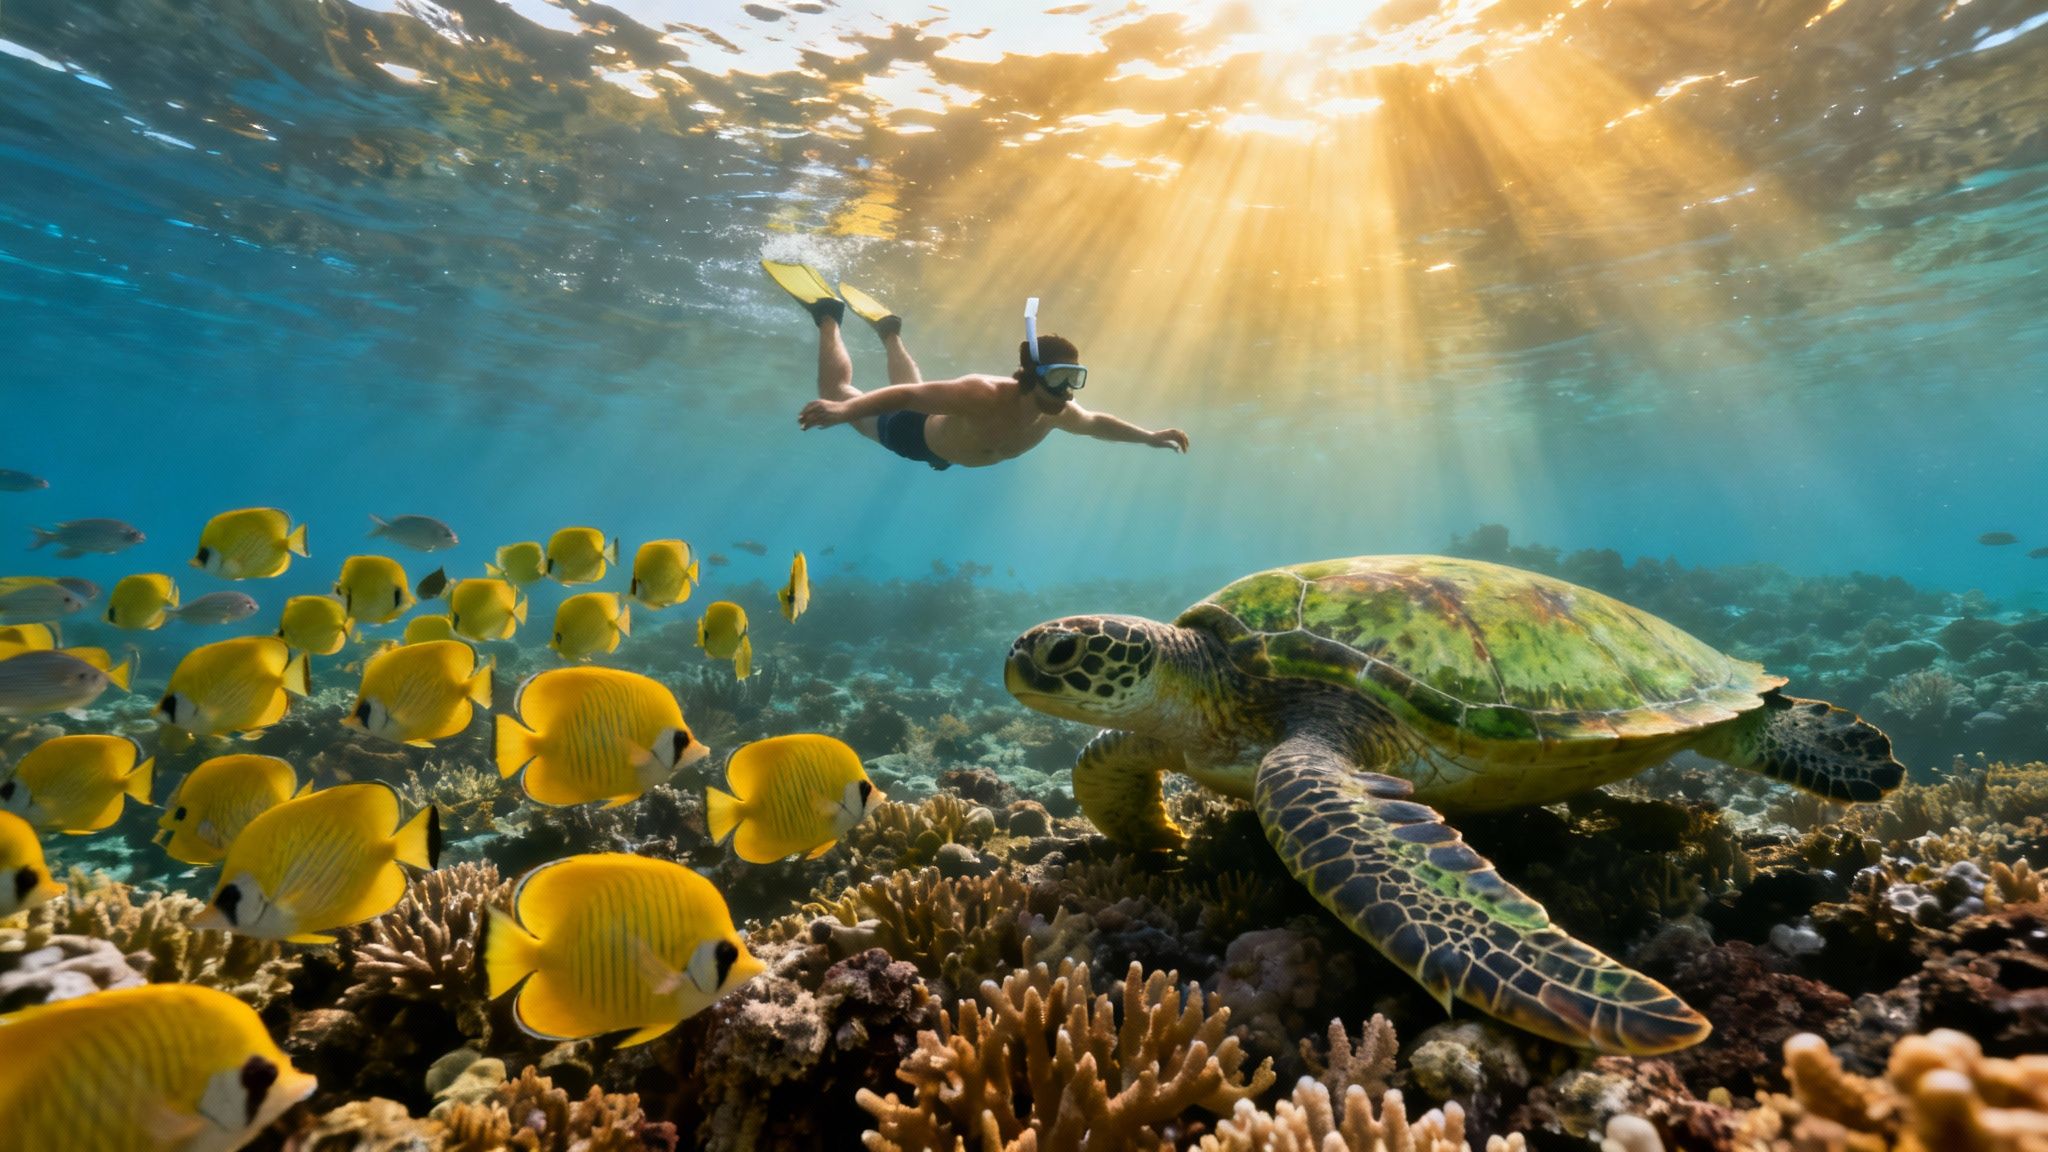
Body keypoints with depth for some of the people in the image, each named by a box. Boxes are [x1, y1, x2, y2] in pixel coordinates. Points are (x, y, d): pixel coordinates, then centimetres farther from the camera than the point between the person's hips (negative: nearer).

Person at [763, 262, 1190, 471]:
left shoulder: (1058, 413, -26)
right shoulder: (984, 395, -47)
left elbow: (1096, 422, -3)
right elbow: (906, 395, -49)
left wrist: (1150, 437, -3)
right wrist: (842, 410, -61)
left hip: (948, 448, 7)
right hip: (914, 434, -6)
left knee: (917, 390, 40)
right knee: (837, 392, 12)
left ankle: (888, 330, 56)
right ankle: (827, 314, 27)